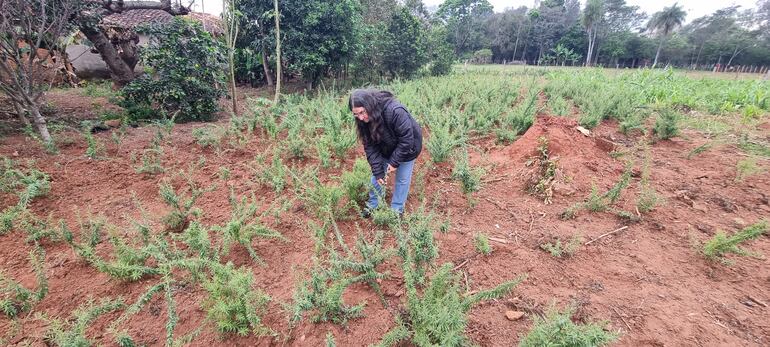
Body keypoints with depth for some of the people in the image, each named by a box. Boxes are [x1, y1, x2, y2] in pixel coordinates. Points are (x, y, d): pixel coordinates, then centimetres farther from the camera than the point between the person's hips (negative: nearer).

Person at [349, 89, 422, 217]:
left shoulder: (395, 111, -40)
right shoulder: (364, 120, -21)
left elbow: (406, 139, -33)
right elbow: (370, 146, -17)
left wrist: (395, 162, -27)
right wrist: (378, 171, -23)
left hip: (406, 148, -5)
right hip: (386, 149, 5)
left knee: (402, 179, 6)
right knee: (376, 175, 9)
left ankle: (397, 209, 25)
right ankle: (373, 205, 28)